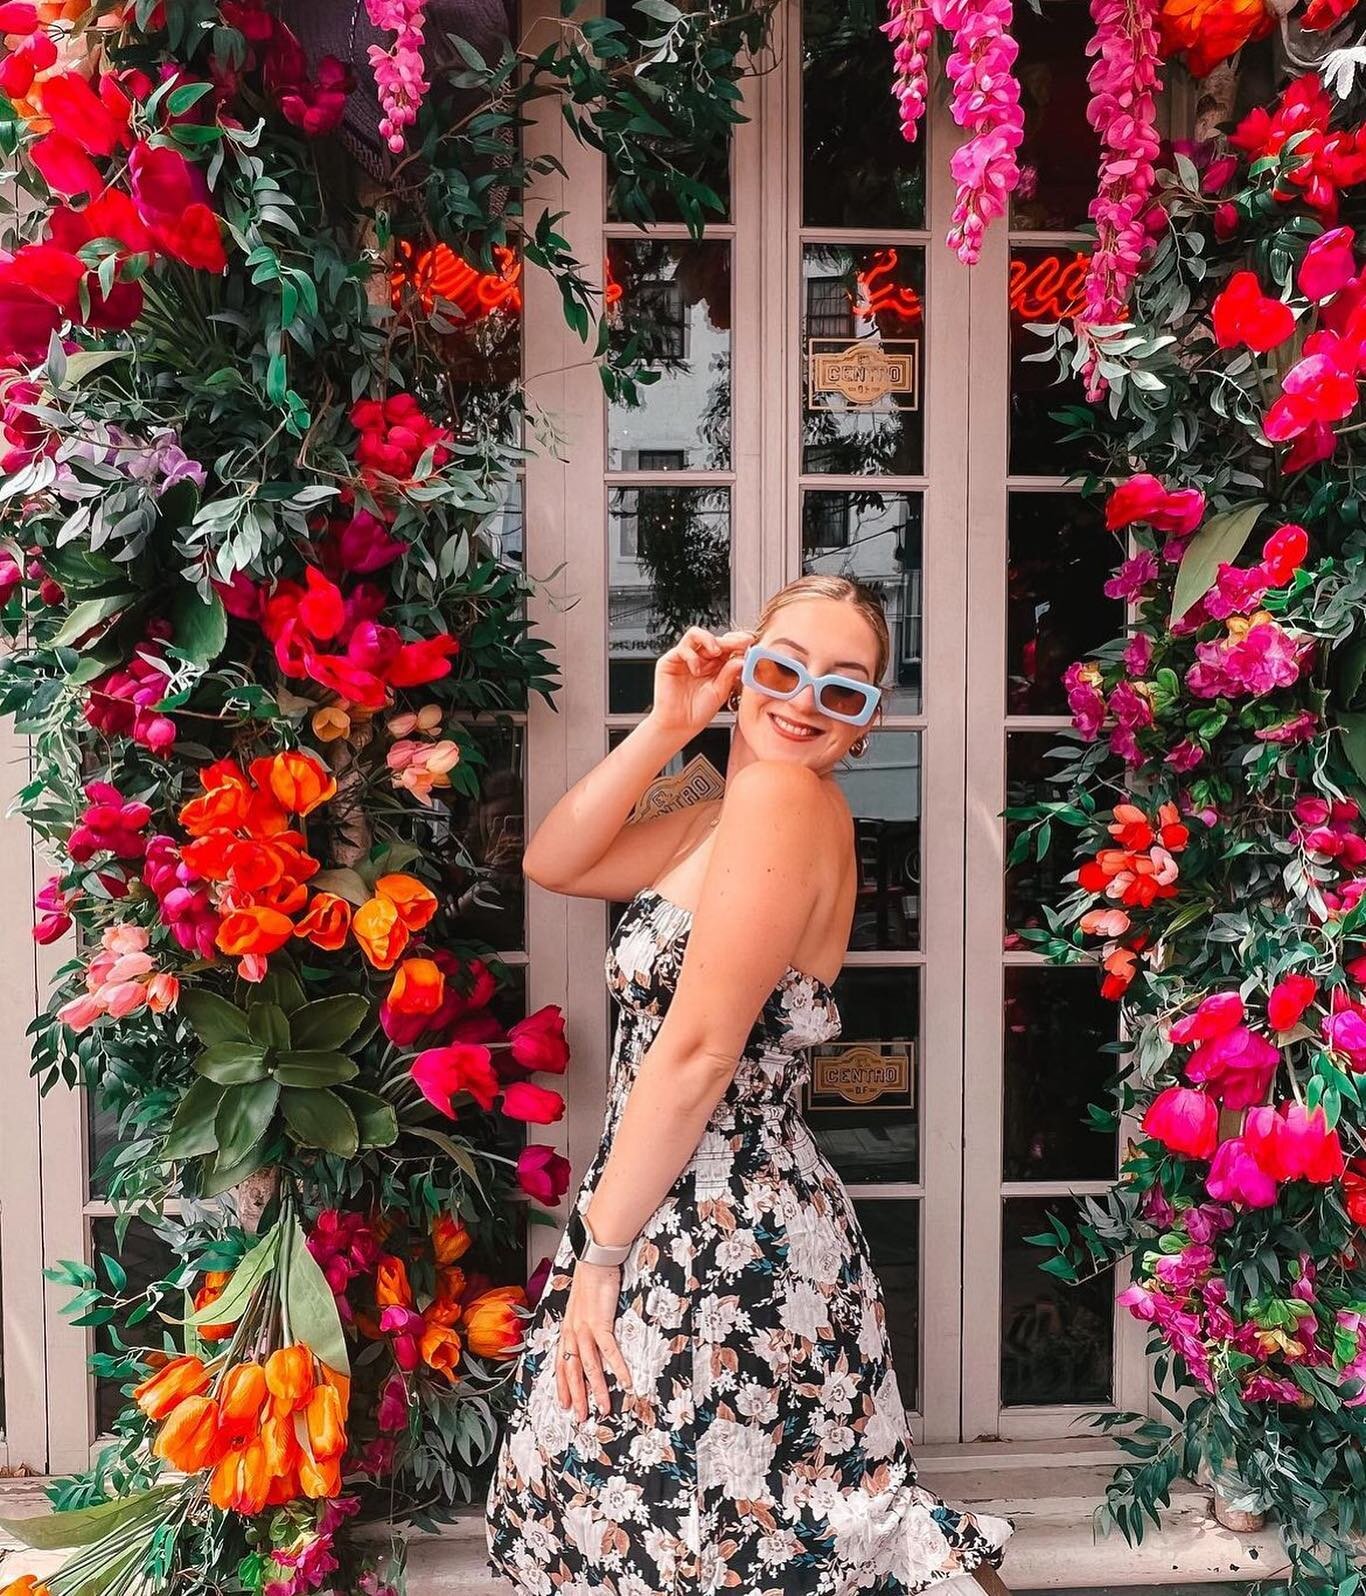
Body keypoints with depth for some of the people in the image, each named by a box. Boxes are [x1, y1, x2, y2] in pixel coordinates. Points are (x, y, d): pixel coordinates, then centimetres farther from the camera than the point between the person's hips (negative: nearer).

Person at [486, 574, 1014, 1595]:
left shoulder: (783, 792, -19)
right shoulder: (726, 814, 10)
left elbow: (696, 1053, -22)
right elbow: (552, 864, 8)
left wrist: (602, 1251, -13)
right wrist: (667, 730, -1)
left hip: (717, 1242, -9)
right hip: (726, 1218, 9)